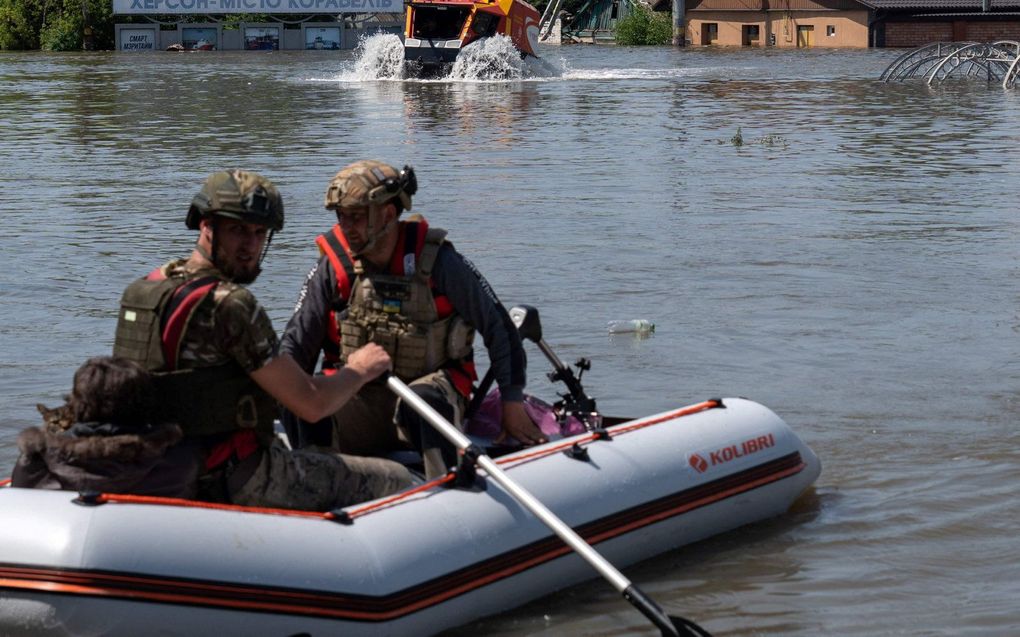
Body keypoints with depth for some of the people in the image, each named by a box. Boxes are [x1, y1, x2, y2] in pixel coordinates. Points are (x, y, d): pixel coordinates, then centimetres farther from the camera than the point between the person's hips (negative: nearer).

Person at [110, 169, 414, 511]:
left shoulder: (141, 290, 6)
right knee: (396, 480, 2)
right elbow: (311, 404, -18)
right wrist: (360, 370, 3)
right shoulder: (231, 304, -21)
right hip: (240, 484, -9)